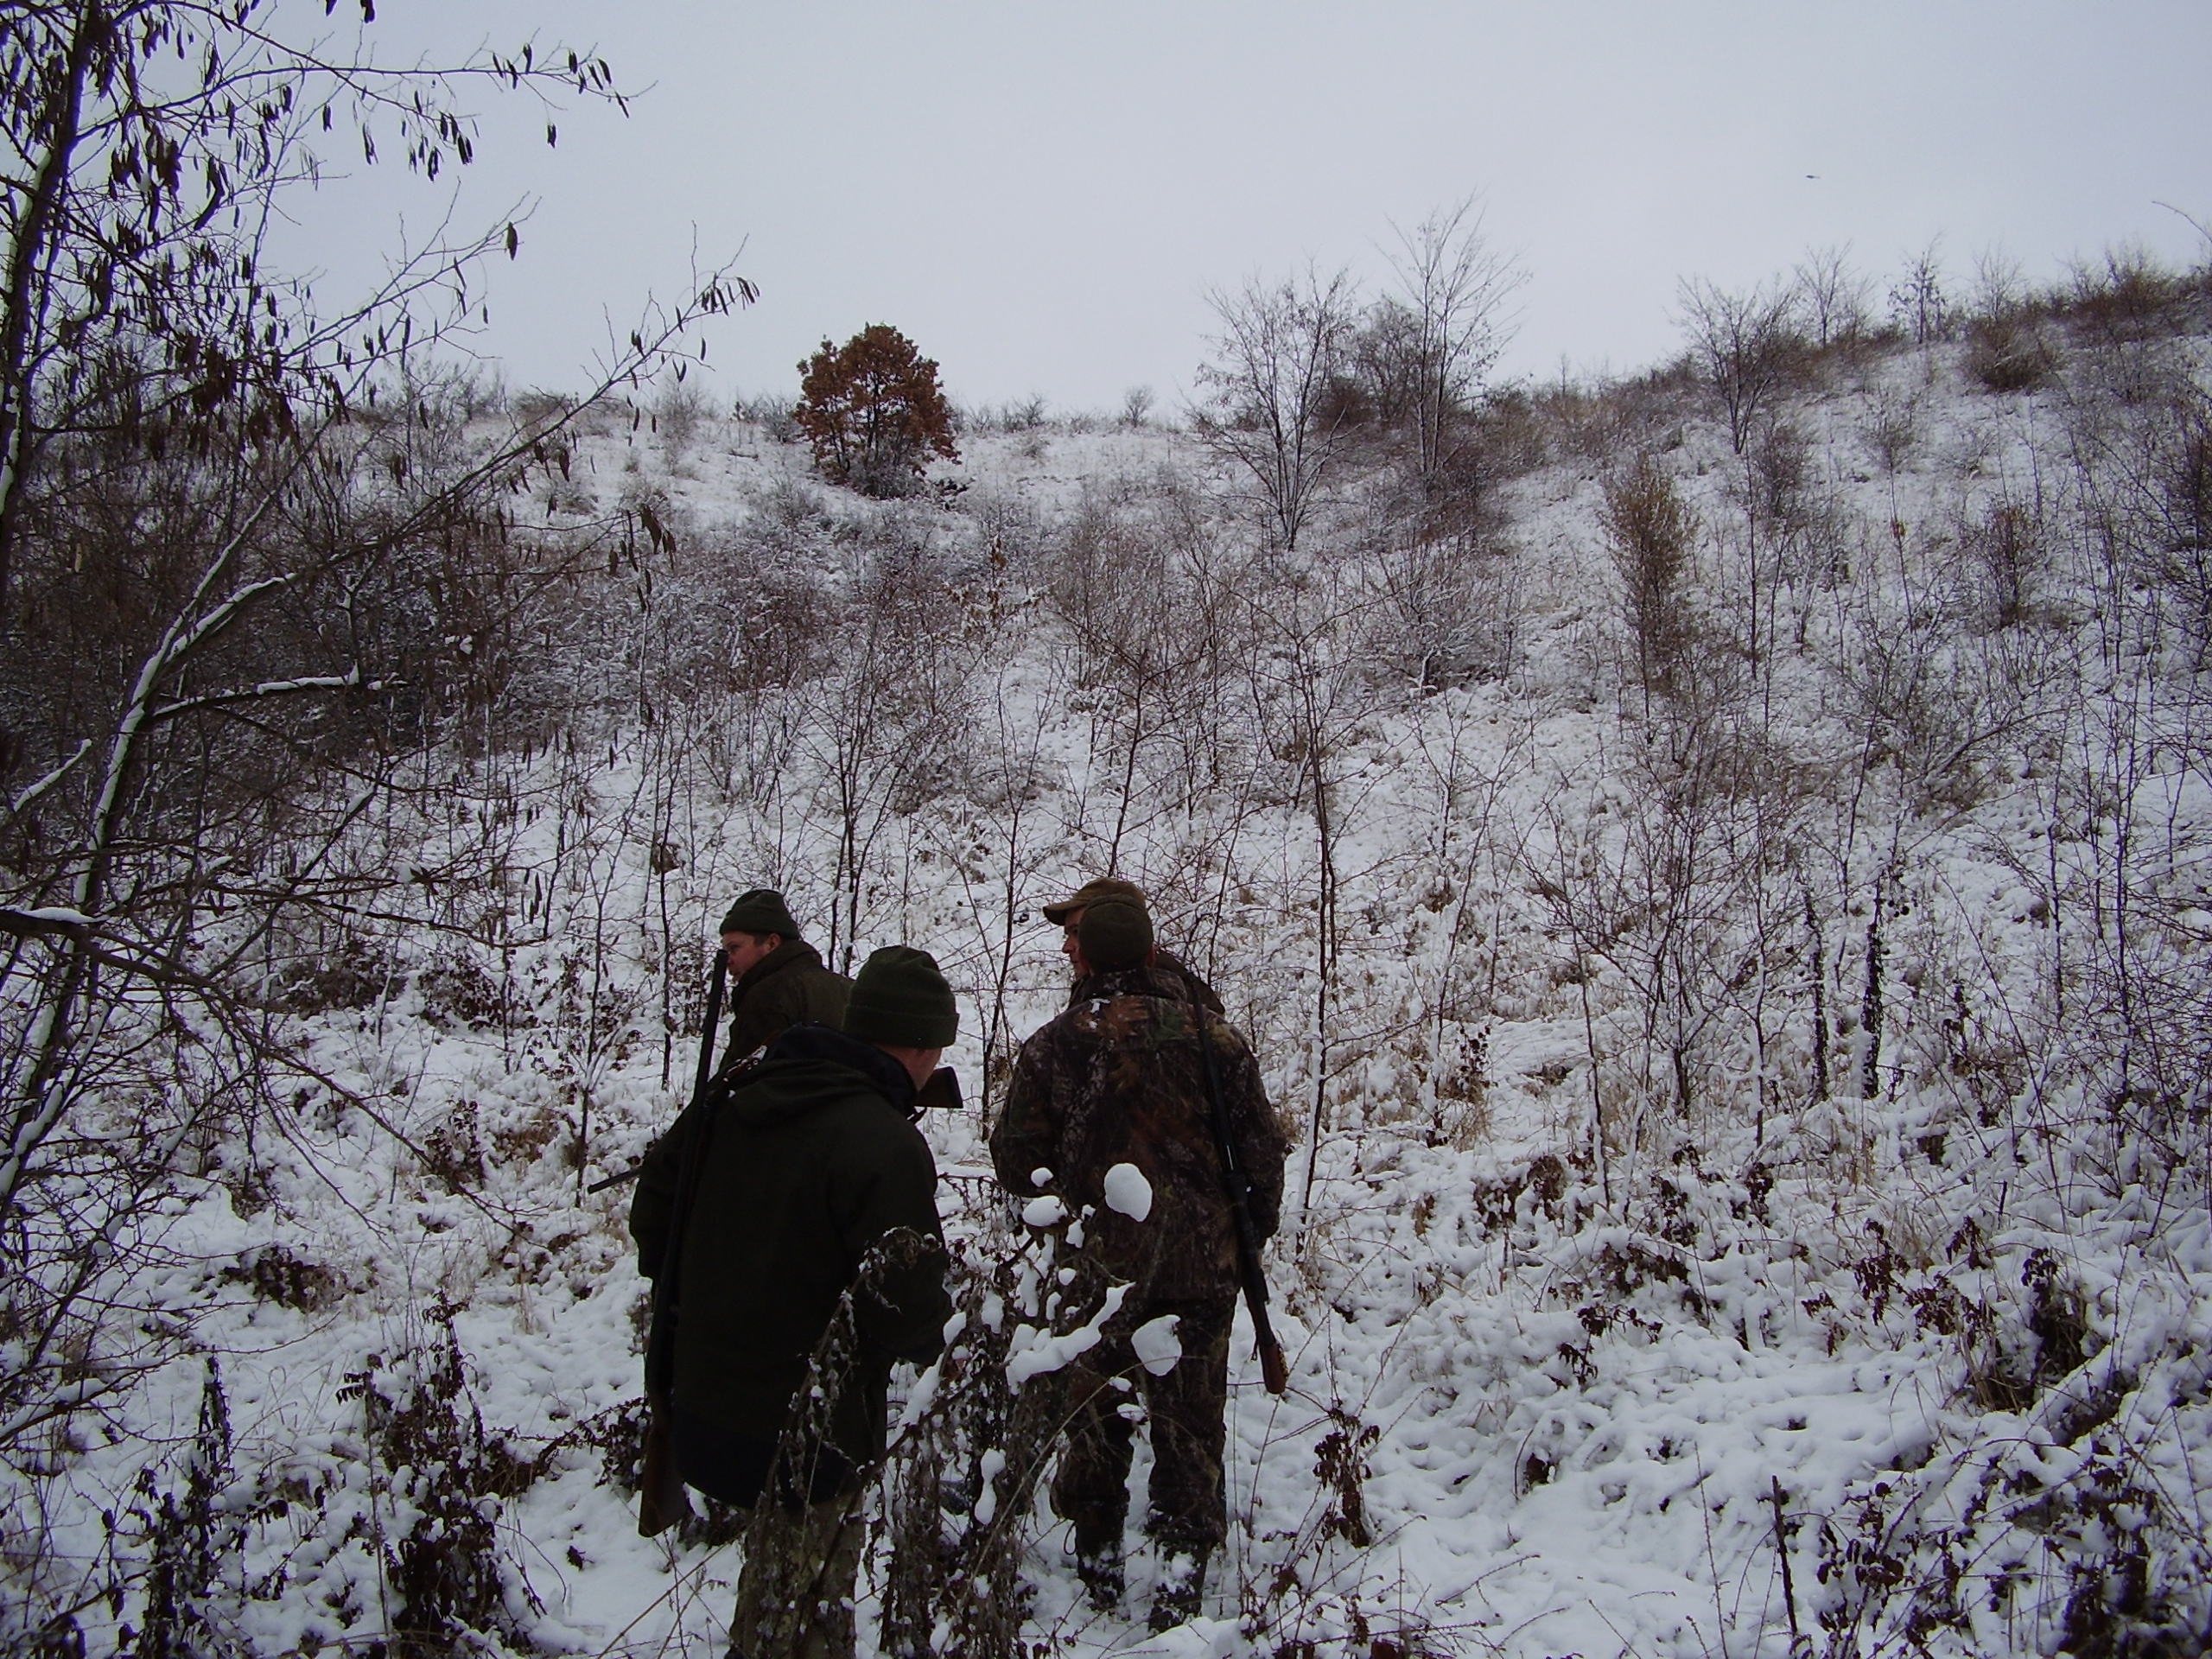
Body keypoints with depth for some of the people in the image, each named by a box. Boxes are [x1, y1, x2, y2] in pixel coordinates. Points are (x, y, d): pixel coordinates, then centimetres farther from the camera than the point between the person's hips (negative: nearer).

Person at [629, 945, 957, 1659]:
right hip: (809, 1432, -7)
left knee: (772, 1573, 27)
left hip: (704, 1401, 7)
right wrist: (939, 1340, -2)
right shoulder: (886, 1146, -25)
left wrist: (695, 1301, 21)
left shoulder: (736, 1097, -1)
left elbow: (652, 1206, 11)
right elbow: (908, 1309, -24)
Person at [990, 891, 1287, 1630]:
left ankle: (1098, 1560, 29)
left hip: (1094, 1266, 0)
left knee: (1093, 1412, 18)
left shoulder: (1053, 1045, -10)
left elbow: (1016, 1163, -6)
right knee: (1190, 1419, 14)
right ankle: (1182, 1567, 14)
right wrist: (1254, 1228, 14)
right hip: (1201, 1267, 0)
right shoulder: (1213, 1037, -7)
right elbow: (1262, 1149, -2)